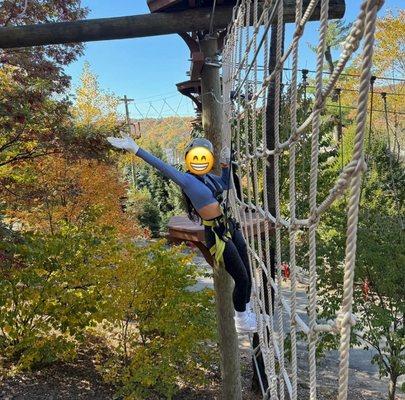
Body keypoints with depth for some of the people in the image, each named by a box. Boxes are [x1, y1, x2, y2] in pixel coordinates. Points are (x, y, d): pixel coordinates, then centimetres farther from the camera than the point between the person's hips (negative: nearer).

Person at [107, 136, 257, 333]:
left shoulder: (209, 177, 7)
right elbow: (162, 166, -24)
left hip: (230, 227, 9)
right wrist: (136, 149, -29)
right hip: (217, 235, -8)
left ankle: (246, 311, 39)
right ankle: (241, 321, 23)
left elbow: (226, 184, 24)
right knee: (241, 279, 0)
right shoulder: (187, 180, -16)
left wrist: (226, 164, 12)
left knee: (247, 273, 18)